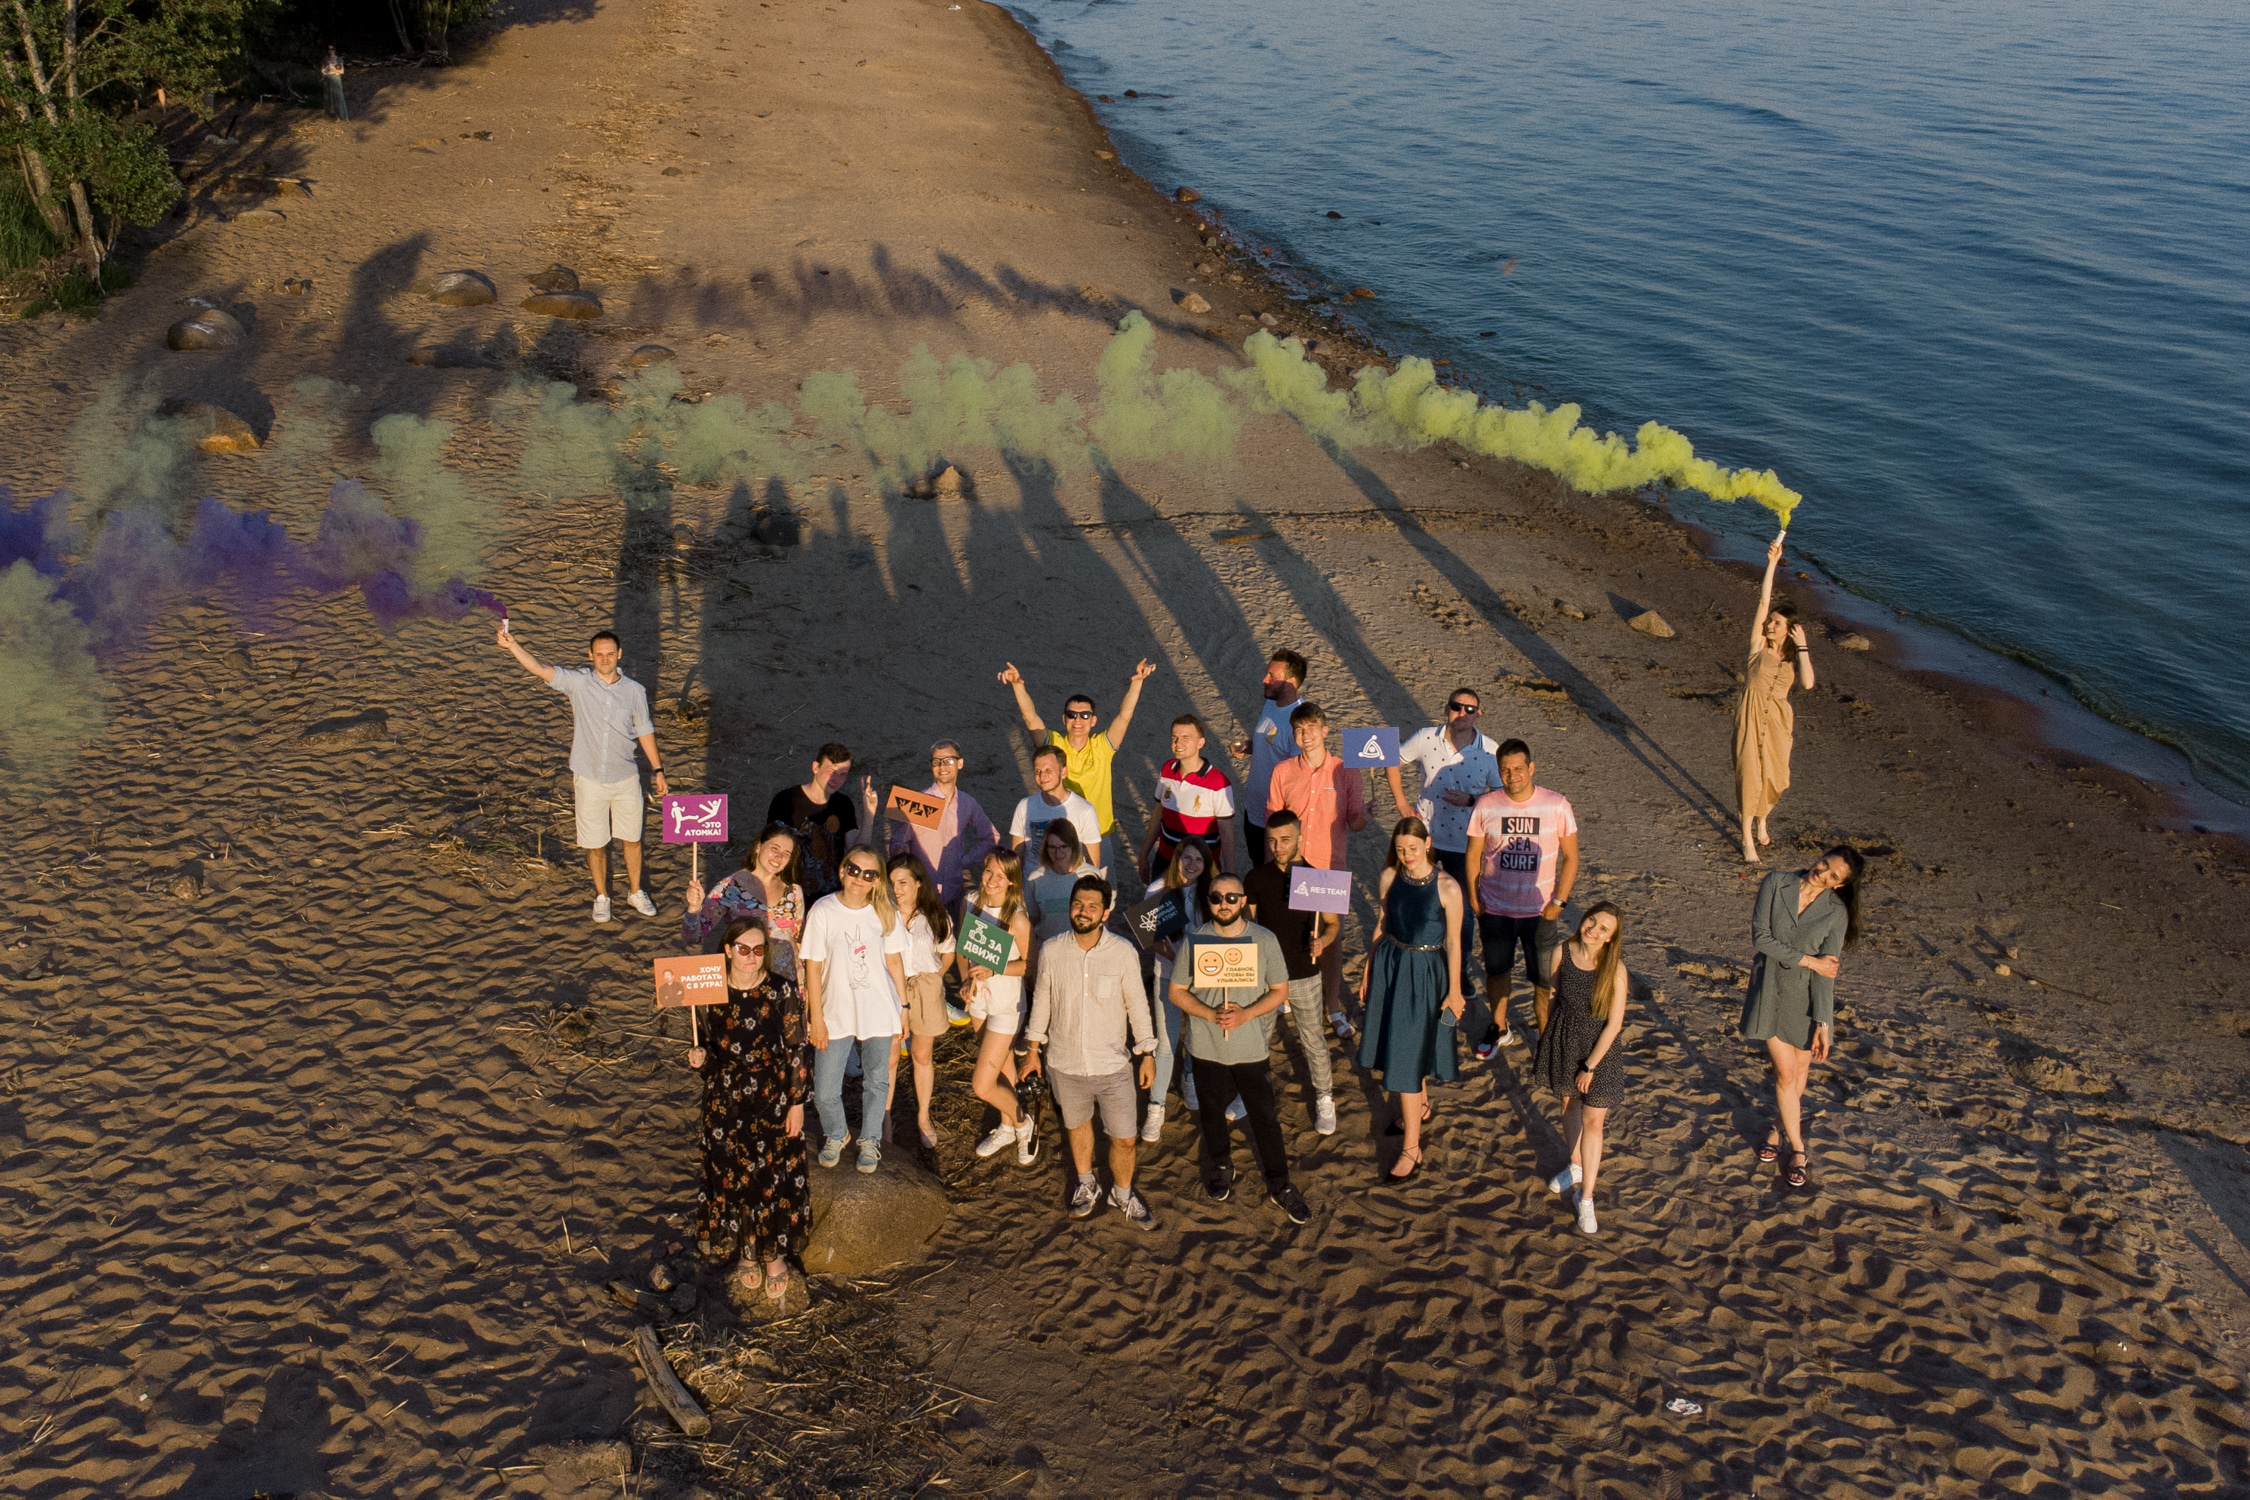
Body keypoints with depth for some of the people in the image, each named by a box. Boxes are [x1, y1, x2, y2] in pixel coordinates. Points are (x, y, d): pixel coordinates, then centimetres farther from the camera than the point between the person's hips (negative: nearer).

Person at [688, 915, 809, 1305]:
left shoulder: (783, 990, -12)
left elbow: (796, 1050, -7)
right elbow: (710, 1047, 5)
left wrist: (797, 1103, -7)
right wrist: (699, 1058, -18)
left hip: (773, 1100, -2)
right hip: (726, 1102, 2)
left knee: (775, 1178, 8)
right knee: (735, 1177, 13)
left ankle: (775, 1254, 29)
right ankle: (747, 1251, 36)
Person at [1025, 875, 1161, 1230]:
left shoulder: (1124, 952, -13)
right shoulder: (1051, 951, -10)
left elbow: (1137, 1004, -2)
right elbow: (1041, 999, 4)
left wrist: (1147, 1054, 1)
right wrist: (1033, 1049, 10)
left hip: (1113, 1065, -1)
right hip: (1065, 1064, 1)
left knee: (1124, 1138, 5)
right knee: (1077, 1125, 23)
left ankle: (1123, 1193, 33)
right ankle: (1086, 1185, 48)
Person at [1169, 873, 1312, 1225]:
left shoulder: (1264, 940, -8)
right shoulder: (1194, 941, -7)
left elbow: (1280, 991, -2)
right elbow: (1177, 991, -2)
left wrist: (1244, 1015, -18)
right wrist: (1211, 1015, -18)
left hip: (1252, 1047, -1)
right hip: (1206, 1047, 1)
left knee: (1264, 1116, 5)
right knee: (1212, 1113, 18)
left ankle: (1279, 1185, 19)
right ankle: (1220, 1168, 42)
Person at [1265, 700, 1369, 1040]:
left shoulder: (1346, 772, -6)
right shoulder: (1282, 772, -3)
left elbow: (1355, 824, -5)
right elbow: (1272, 824, 4)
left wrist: (1365, 812, -28)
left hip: (1329, 867, -1)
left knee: (1330, 938, 9)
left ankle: (1333, 1008, 24)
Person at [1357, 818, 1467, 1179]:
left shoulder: (1447, 888, -16)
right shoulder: (1390, 878, -4)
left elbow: (1453, 942, -9)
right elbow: (1381, 926, 7)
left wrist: (1454, 990, -6)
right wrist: (1368, 971, 12)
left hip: (1426, 973, -5)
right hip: (1390, 966, 5)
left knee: (1407, 1054, -3)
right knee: (1399, 1045, 20)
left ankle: (1411, 1148, 6)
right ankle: (1421, 1106, 48)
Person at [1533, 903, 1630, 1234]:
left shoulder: (1615, 970, -22)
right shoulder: (1562, 952, -13)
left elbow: (1614, 1024, -17)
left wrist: (1590, 1066, -13)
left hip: (1599, 1046, -4)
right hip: (1564, 1041, 4)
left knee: (1592, 1120, -2)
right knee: (1569, 1102, 22)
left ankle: (1586, 1197, 8)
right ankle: (1576, 1167, 45)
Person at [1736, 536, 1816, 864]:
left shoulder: (1795, 656, 2)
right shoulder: (1759, 645, -3)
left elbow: (1808, 683, -17)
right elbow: (1763, 601, -10)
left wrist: (1802, 647, -14)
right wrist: (1772, 563, -13)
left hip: (1778, 720, 3)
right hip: (1751, 716, -3)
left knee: (1774, 778, 12)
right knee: (1749, 774, -3)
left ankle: (1761, 822, 39)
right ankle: (1747, 839, 5)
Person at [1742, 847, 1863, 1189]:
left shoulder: (1836, 912, -11)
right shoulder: (1776, 883, -10)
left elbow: (1827, 971, -12)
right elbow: (1761, 937, -13)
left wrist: (1823, 1023, -15)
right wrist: (1808, 960, -16)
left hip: (1807, 997, 1)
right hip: (1771, 990, -1)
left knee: (1800, 1070, 14)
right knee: (1786, 1073, 0)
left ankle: (1779, 1127, 39)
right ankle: (1798, 1150, 15)